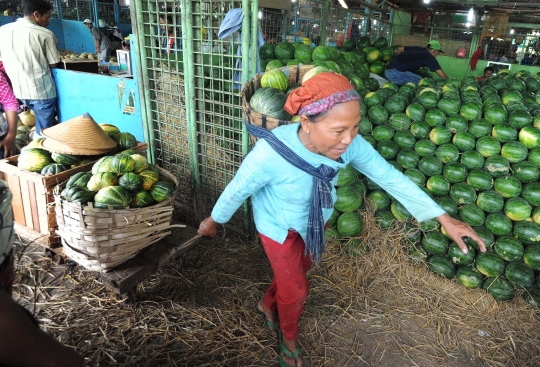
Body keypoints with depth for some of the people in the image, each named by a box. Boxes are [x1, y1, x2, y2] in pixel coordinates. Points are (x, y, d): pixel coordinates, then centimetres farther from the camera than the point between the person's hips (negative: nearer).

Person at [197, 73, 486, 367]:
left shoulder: (350, 143, -28)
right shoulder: (270, 154, -40)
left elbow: (389, 176, -16)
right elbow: (237, 190, -22)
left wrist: (444, 219, -13)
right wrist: (213, 221, -4)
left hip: (314, 222, 5)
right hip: (279, 227, -4)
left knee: (297, 270, 28)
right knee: (296, 289, 13)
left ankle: (267, 304, 62)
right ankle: (289, 338, 48)